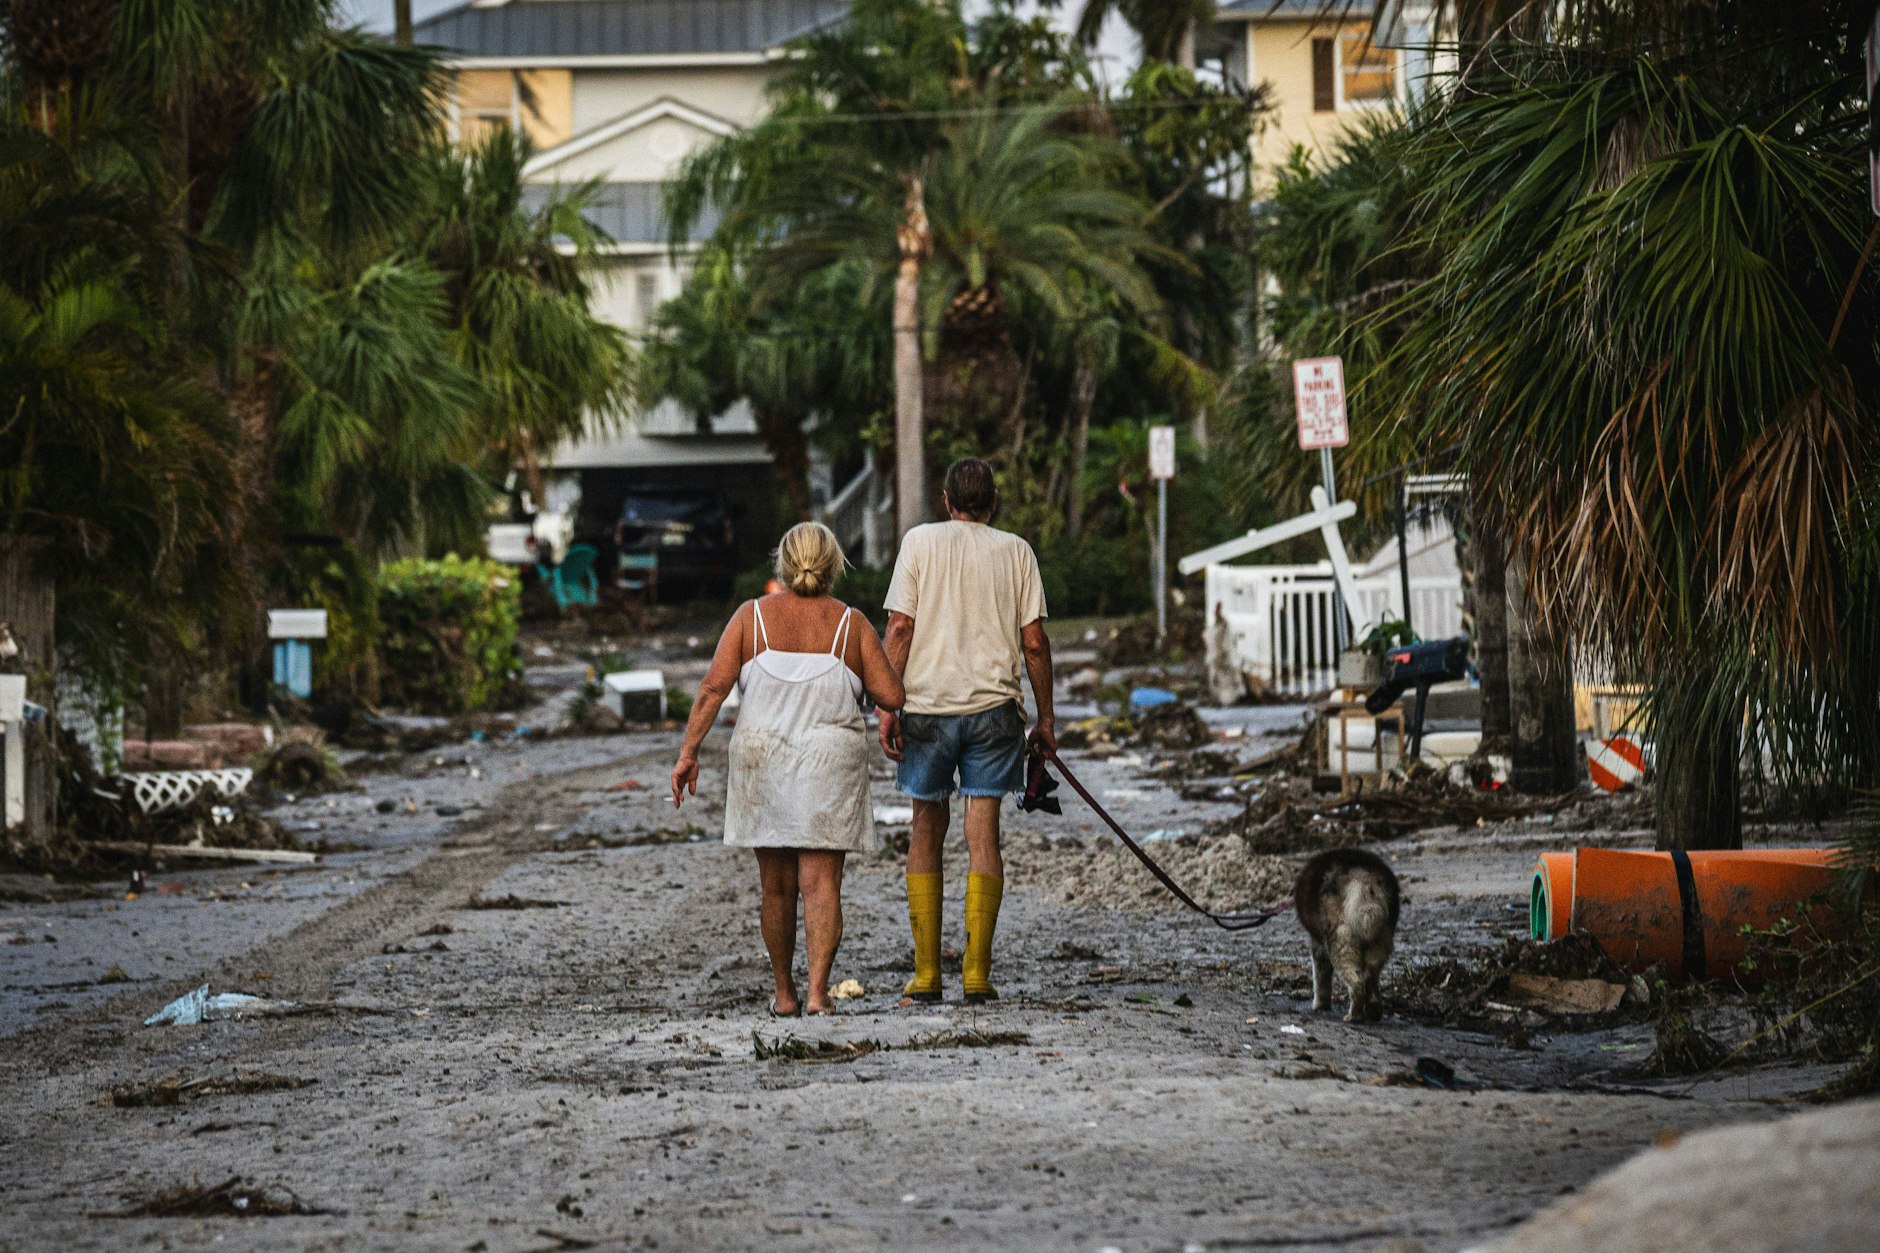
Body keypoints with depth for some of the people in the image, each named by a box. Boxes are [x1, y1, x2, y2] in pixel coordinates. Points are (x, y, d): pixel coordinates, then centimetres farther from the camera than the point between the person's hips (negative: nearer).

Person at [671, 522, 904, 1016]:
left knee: (776, 887, 12)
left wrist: (688, 752, -6)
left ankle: (784, 994, 21)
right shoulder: (850, 624, 0)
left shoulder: (752, 616, 1)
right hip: (830, 764, -1)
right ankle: (818, 991, -14)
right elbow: (891, 696, -3)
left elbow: (713, 687, -7)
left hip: (763, 763, 1)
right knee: (821, 884, -2)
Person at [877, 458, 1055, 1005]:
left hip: (927, 707, 0)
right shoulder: (1016, 551, 5)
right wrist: (1046, 717, 10)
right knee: (983, 836, 0)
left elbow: (899, 627, -4)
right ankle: (977, 974, -5)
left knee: (926, 833, 10)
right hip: (994, 707, 0)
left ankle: (926, 974, 8)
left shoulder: (920, 541, 3)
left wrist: (887, 705, -2)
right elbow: (1034, 642, 2)